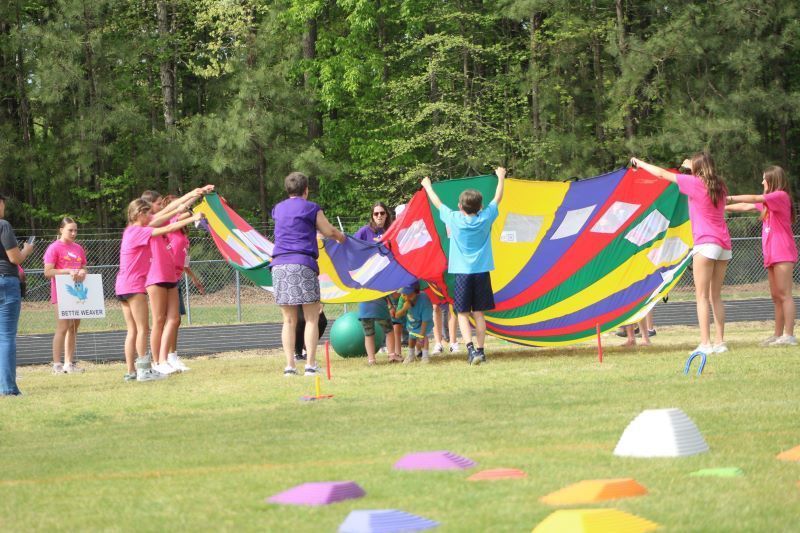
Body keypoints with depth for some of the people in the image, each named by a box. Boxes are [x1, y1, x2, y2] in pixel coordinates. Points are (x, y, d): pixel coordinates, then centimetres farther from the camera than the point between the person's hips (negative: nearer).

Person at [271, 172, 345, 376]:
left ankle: (289, 365, 0)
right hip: (303, 264, -5)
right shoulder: (311, 209, 3)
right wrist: (341, 237, 34)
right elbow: (329, 231, 11)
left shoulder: (278, 210, 18)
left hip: (279, 266, 5)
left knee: (289, 320, 6)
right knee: (311, 319, -1)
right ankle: (311, 364, -8)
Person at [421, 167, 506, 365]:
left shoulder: (454, 219, -4)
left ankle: (471, 349, -18)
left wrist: (427, 186, 29)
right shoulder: (485, 218, 0)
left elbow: (437, 203, 12)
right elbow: (497, 198, 16)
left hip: (462, 272, -2)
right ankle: (479, 349, 9)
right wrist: (501, 178, 31)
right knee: (478, 313, 9)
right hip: (482, 272, 2)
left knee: (462, 313, -1)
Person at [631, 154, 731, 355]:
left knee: (702, 296, -7)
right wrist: (694, 166, 47)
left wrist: (640, 163, 15)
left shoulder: (695, 183, -4)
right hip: (724, 244, 7)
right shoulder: (719, 186, 13)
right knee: (716, 296, 11)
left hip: (706, 243, -7)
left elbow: (663, 174, 2)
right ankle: (719, 342, 8)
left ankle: (705, 343, -13)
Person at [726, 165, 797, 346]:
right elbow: (747, 207, 25)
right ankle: (778, 335, 10)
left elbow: (754, 199, -15)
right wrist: (724, 208, 20)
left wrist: (729, 198, -15)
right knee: (776, 296, 8)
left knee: (784, 294, -13)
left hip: (782, 253, -10)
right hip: (771, 255, 10)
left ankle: (789, 335, -16)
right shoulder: (768, 202, 23)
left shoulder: (781, 196, -6)